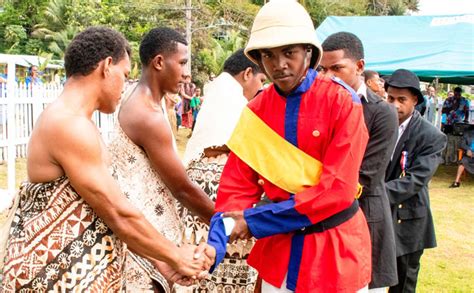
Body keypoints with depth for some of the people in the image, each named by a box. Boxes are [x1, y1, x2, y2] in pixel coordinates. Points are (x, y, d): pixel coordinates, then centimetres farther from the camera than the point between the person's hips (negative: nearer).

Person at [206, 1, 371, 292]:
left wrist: (256, 220, -22)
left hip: (335, 243, -3)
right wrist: (215, 245, -22)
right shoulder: (255, 112, -3)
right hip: (278, 243, 3)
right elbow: (239, 186, -5)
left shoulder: (342, 101, -15)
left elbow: (338, 188, -21)